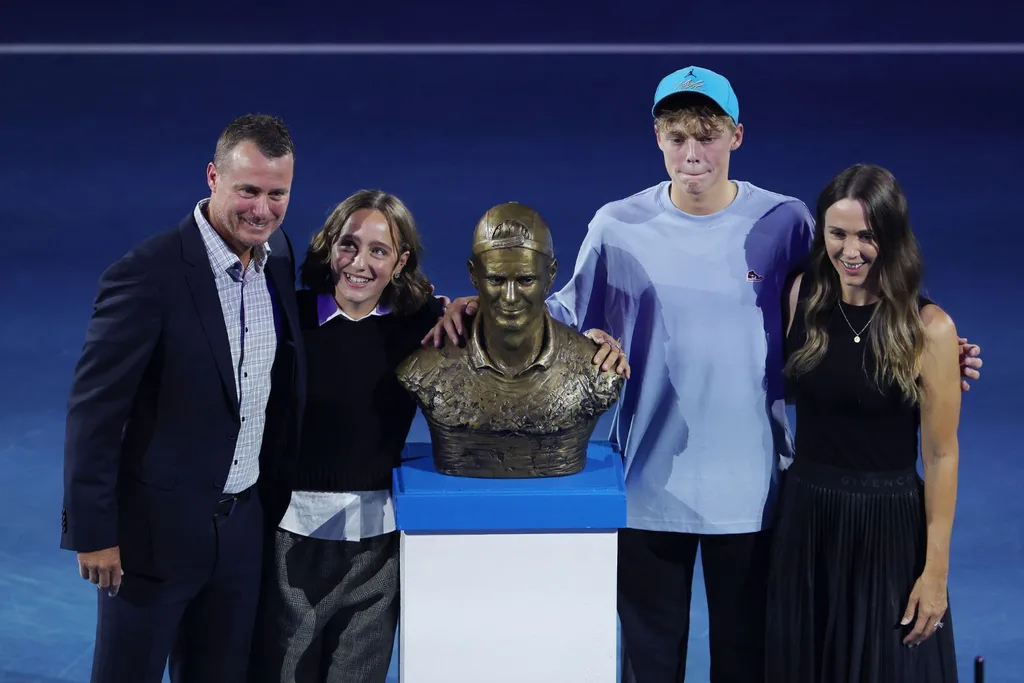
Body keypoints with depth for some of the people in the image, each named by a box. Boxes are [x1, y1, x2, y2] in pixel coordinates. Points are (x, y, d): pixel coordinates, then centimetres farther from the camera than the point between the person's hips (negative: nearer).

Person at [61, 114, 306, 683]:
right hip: (158, 528, -6)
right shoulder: (148, 275, -20)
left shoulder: (279, 255, 1)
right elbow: (94, 409, -17)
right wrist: (93, 531, -15)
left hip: (245, 525, 6)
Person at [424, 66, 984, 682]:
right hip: (648, 485, 0)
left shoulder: (786, 224, -5)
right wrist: (481, 309, -5)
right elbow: (566, 319, 8)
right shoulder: (618, 227, -4)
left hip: (751, 487, 0)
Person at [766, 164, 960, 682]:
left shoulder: (928, 327, -13)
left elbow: (940, 456, -9)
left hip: (888, 528, -3)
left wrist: (936, 569, -10)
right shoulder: (803, 297, -1)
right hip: (804, 520, 4)